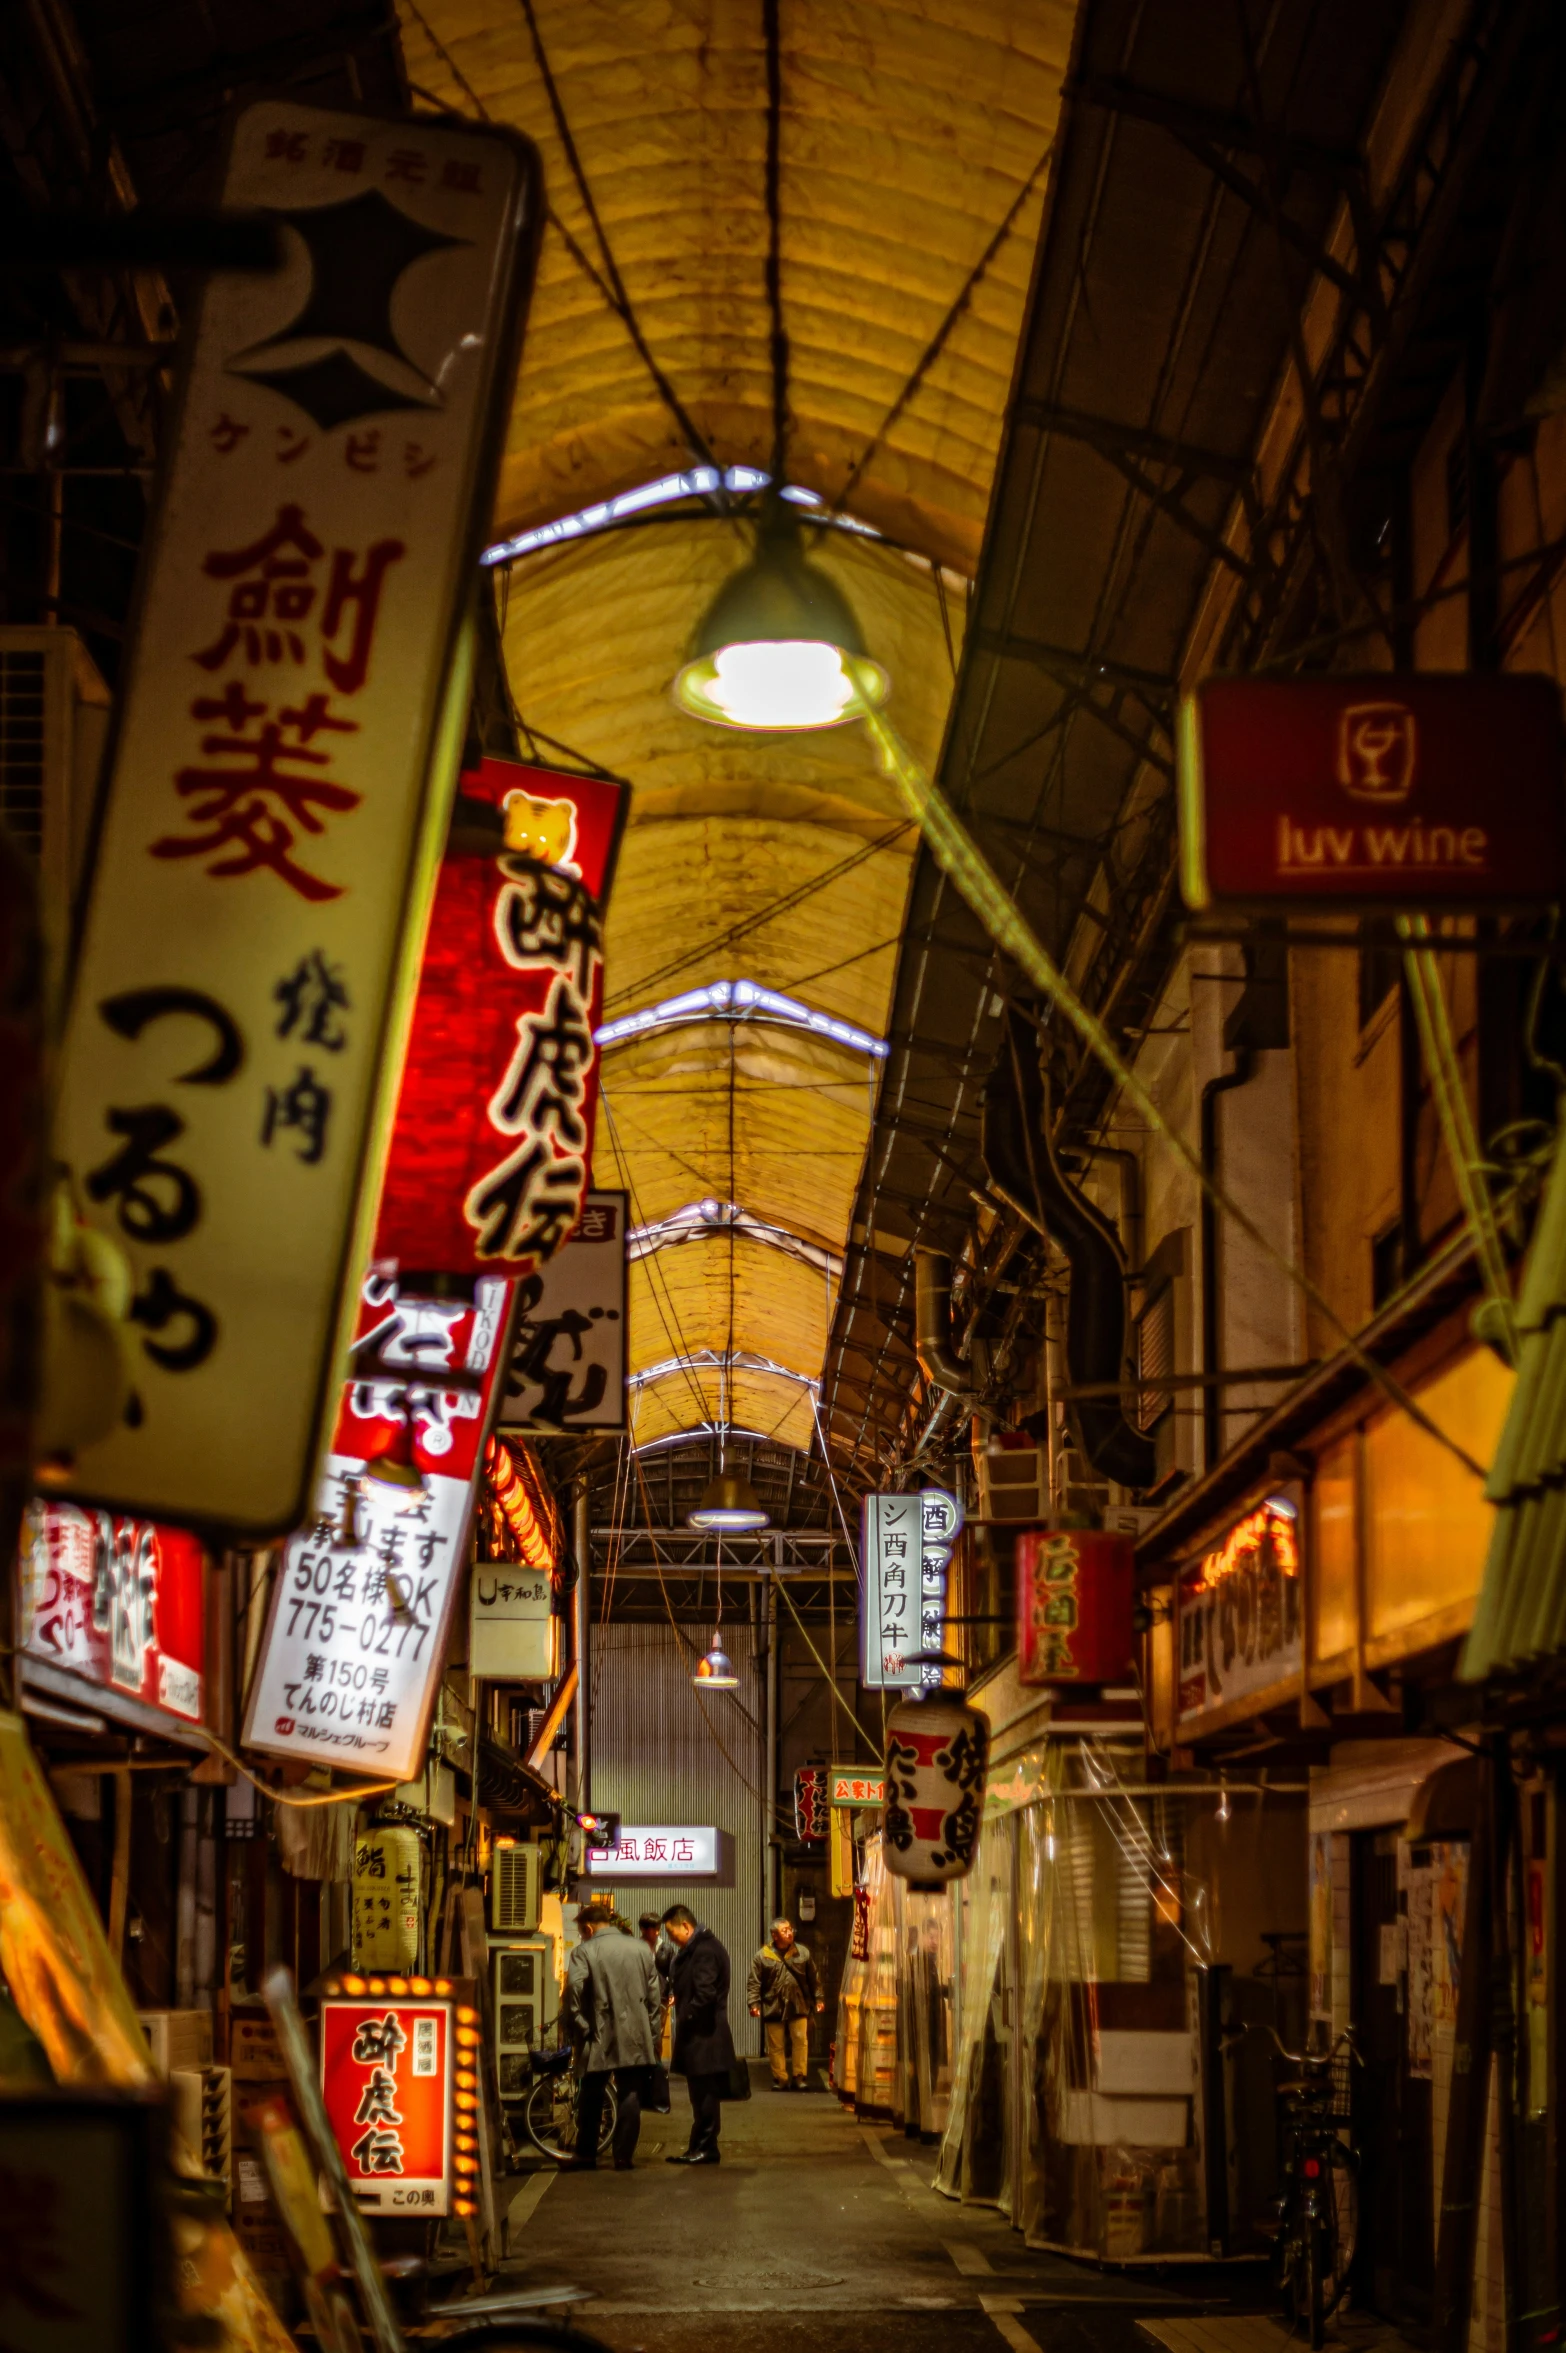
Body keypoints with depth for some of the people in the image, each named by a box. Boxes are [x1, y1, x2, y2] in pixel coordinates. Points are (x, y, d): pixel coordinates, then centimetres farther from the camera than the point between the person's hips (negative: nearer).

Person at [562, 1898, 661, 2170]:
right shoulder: (640, 1949, 6)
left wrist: (579, 2028, -7)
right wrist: (652, 2034, 15)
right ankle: (624, 2156, 4)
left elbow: (573, 1993, -18)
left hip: (599, 2037, -2)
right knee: (630, 2097, 6)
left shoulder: (584, 1952, -7)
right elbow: (653, 1995, 9)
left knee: (591, 2099, 9)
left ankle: (586, 2156, 14)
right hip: (636, 2039, 3)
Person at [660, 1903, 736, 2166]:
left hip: (704, 2035, -11)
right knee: (703, 2094, 13)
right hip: (699, 2035, 11)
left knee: (704, 2093, -5)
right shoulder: (697, 1948, 17)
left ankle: (705, 2148, -1)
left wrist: (686, 2018, -13)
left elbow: (705, 1994, -23)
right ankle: (701, 2147, 18)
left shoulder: (705, 1951, -16)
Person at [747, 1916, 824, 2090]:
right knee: (776, 2046, 4)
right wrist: (754, 2003, -10)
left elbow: (813, 1979, 9)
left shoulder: (802, 1953, 4)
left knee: (801, 2041, -2)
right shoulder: (762, 1956, -2)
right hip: (773, 2008, -1)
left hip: (798, 2007, 1)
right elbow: (754, 1983, -1)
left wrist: (818, 1998, 6)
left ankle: (799, 2077, 5)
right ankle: (780, 2079, 12)